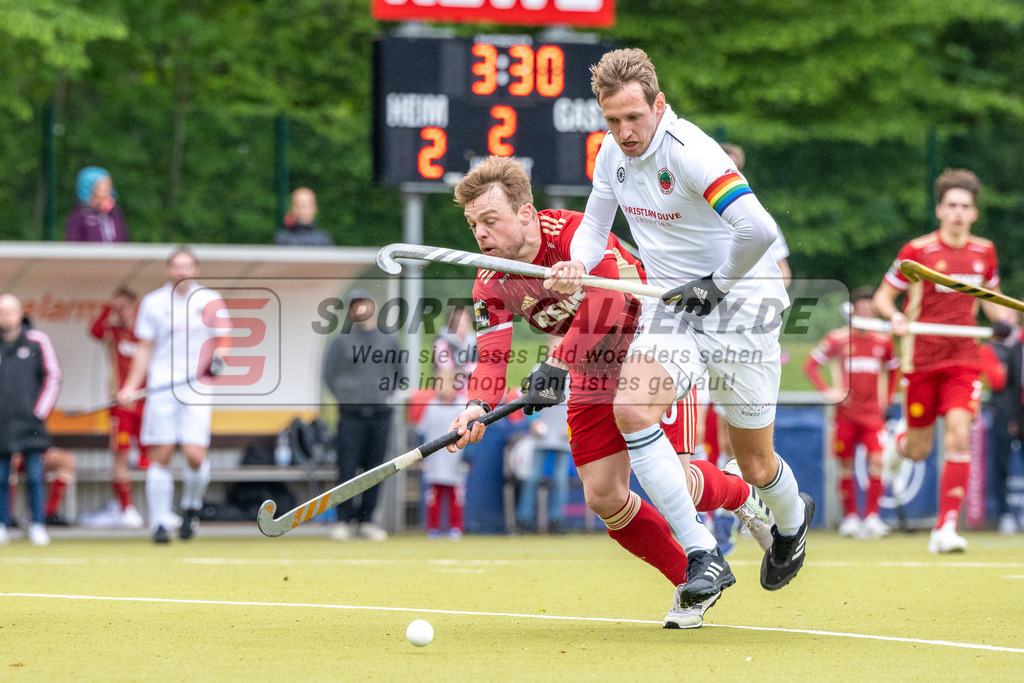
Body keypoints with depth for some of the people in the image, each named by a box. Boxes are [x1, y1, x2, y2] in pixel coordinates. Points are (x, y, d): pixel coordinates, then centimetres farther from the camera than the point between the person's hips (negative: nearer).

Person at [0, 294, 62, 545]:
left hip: (29, 421, -1)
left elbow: (53, 376, 7)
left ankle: (37, 525, 2)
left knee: (35, 475, -4)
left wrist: (40, 411, 0)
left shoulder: (37, 342, 3)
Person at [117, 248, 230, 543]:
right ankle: (160, 522, 3)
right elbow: (144, 349, 12)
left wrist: (218, 360, -10)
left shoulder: (209, 300, 7)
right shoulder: (153, 302, 8)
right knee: (160, 455, -5)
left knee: (195, 456, -11)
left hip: (197, 387, 0)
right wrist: (131, 386, 4)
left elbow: (221, 340, 11)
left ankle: (191, 507, 17)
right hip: (161, 386, 0)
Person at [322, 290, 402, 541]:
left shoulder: (389, 340, 8)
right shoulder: (342, 340, 1)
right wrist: (344, 397, -3)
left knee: (374, 470, 4)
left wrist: (388, 394, 6)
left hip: (380, 415, 2)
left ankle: (365, 520, 12)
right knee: (347, 470, -5)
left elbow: (399, 372, 18)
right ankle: (344, 520, 2)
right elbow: (330, 374, 3)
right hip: (351, 415, -2)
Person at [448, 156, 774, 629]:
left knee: (663, 476, -18)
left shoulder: (573, 233, -28)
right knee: (604, 498, -4)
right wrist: (479, 405, -37)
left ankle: (745, 496, 15)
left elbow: (607, 303, -41)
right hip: (594, 375, 6)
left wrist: (557, 365, -47)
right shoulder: (492, 285, -8)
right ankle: (692, 585, 14)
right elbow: (492, 356, -16)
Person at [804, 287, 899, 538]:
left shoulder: (883, 341, 6)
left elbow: (893, 368, 22)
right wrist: (827, 391, -6)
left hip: (873, 413, 1)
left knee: (877, 461, -13)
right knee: (846, 466, 1)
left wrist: (886, 397, 12)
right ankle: (850, 517, 11)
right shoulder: (838, 339, -3)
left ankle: (872, 516, -9)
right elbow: (810, 364, 3)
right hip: (846, 413, -1)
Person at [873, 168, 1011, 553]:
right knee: (919, 451, 5)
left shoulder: (984, 253, 7)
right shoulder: (917, 251, -5)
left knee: (959, 437, -17)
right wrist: (894, 316, -21)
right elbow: (882, 297, 1)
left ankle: (945, 529, -15)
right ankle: (900, 442, 46)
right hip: (921, 359, -2)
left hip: (963, 359, 2)